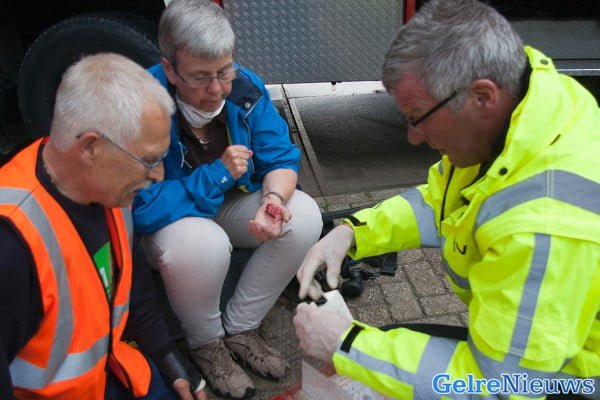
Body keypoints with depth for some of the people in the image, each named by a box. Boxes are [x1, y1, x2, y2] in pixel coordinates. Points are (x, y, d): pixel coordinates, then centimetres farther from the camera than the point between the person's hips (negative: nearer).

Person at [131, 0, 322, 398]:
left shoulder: (245, 87, -15)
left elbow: (281, 158, -10)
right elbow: (142, 207, -30)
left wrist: (273, 200, -32)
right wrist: (217, 174, -28)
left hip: (231, 204, 5)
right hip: (169, 218, -4)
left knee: (304, 216, -18)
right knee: (202, 244, -38)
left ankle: (239, 329, -3)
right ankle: (205, 343, -4)